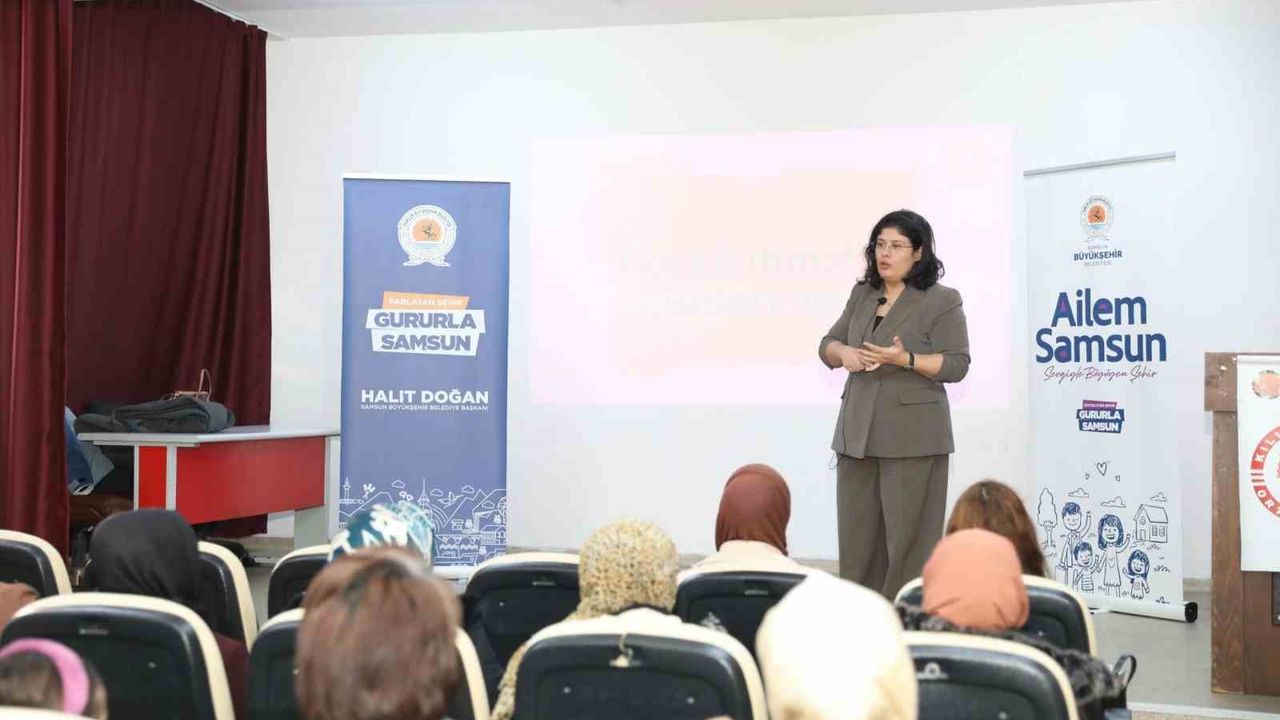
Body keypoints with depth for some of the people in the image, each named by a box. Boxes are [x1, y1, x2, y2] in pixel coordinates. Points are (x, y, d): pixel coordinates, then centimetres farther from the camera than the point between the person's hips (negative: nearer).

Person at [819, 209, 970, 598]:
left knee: (908, 535, -3)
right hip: (858, 432, 6)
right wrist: (843, 354, -6)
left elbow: (956, 365, -9)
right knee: (857, 532, 7)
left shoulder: (942, 301, -3)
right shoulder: (862, 294, 14)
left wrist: (905, 359, -22)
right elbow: (827, 344, 16)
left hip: (911, 436, -6)